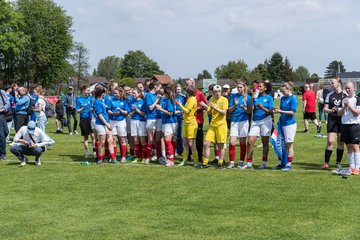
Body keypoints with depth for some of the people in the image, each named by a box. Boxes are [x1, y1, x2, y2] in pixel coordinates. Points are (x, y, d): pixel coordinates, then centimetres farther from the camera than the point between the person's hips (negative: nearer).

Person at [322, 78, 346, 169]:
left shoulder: (345, 94, 1)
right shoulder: (329, 95, 6)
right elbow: (325, 109, 6)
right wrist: (331, 110, -15)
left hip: (342, 120, 0)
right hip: (332, 120, 0)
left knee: (341, 142, 6)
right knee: (330, 141, -8)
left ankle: (338, 162, 18)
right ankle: (326, 162, -2)